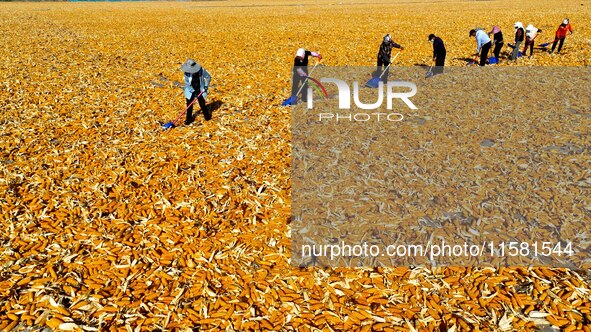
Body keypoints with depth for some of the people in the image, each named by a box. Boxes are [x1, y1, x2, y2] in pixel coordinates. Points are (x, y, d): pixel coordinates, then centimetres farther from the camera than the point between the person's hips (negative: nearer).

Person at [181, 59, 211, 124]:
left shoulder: (201, 70, -17)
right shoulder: (187, 72, -16)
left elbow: (208, 77, -1)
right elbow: (187, 83, -11)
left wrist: (206, 86, -8)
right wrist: (193, 91, -17)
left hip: (200, 91, 0)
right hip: (190, 92, 1)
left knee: (202, 104, 10)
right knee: (189, 106, 6)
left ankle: (207, 116, 35)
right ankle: (188, 119, 21)